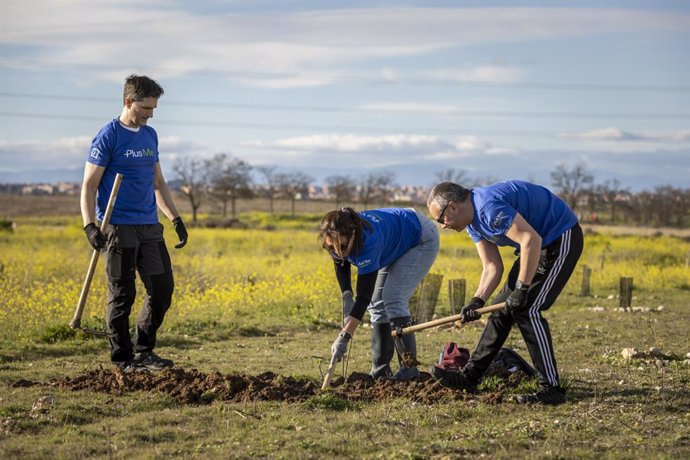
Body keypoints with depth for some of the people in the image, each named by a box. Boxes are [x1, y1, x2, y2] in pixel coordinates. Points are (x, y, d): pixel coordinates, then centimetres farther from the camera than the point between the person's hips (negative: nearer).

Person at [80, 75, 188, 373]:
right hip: (118, 228, -7)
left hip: (150, 227, 7)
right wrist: (90, 227, -20)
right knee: (122, 295, 0)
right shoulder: (108, 137, -7)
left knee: (162, 287, 5)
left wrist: (175, 218, 15)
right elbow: (89, 186, -8)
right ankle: (123, 358, 10)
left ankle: (144, 350, 18)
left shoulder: (150, 136, 13)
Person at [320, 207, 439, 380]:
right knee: (377, 303, 1)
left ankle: (409, 368, -17)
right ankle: (381, 371, 6)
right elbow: (340, 263, 1)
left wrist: (343, 337, -45)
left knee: (393, 299, -21)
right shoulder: (338, 238, -24)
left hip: (422, 239, -8)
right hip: (396, 247, 8)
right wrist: (346, 294, -15)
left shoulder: (368, 241, -44)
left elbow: (364, 296, -42)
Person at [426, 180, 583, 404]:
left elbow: (532, 240, -32)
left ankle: (552, 389, -11)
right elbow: (492, 268, 4)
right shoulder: (473, 221, 5)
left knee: (527, 310, -15)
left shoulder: (489, 207, -27)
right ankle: (469, 377, 17)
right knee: (504, 306, 10)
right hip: (542, 242, 10)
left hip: (562, 238, -10)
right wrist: (477, 300, -11)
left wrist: (521, 289, -26)